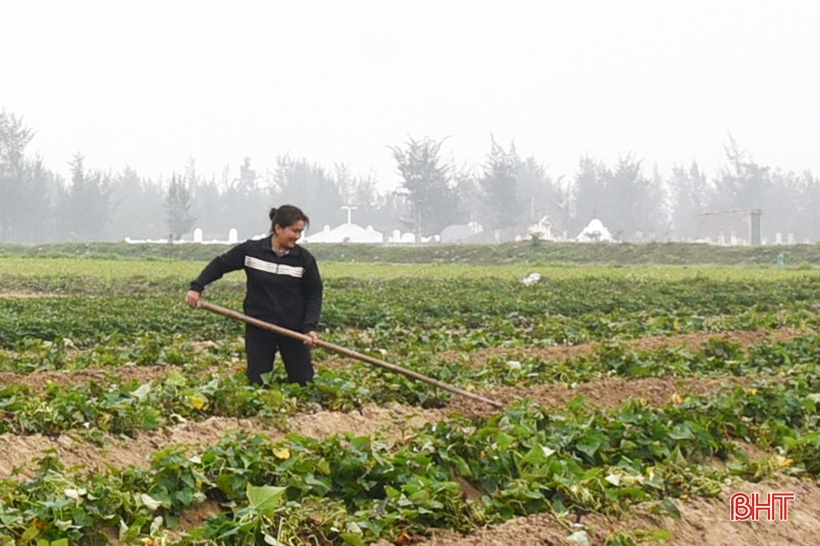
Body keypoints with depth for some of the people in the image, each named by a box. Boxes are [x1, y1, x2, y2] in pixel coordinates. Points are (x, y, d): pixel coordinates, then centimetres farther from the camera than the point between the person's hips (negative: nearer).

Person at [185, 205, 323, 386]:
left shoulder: (305, 259, -3)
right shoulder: (251, 250, -5)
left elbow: (314, 295, 0)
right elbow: (219, 265, 6)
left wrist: (310, 327, -14)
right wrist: (196, 287, -6)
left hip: (294, 330, 0)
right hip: (259, 329, 0)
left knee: (303, 382, 1)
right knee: (257, 383, 4)